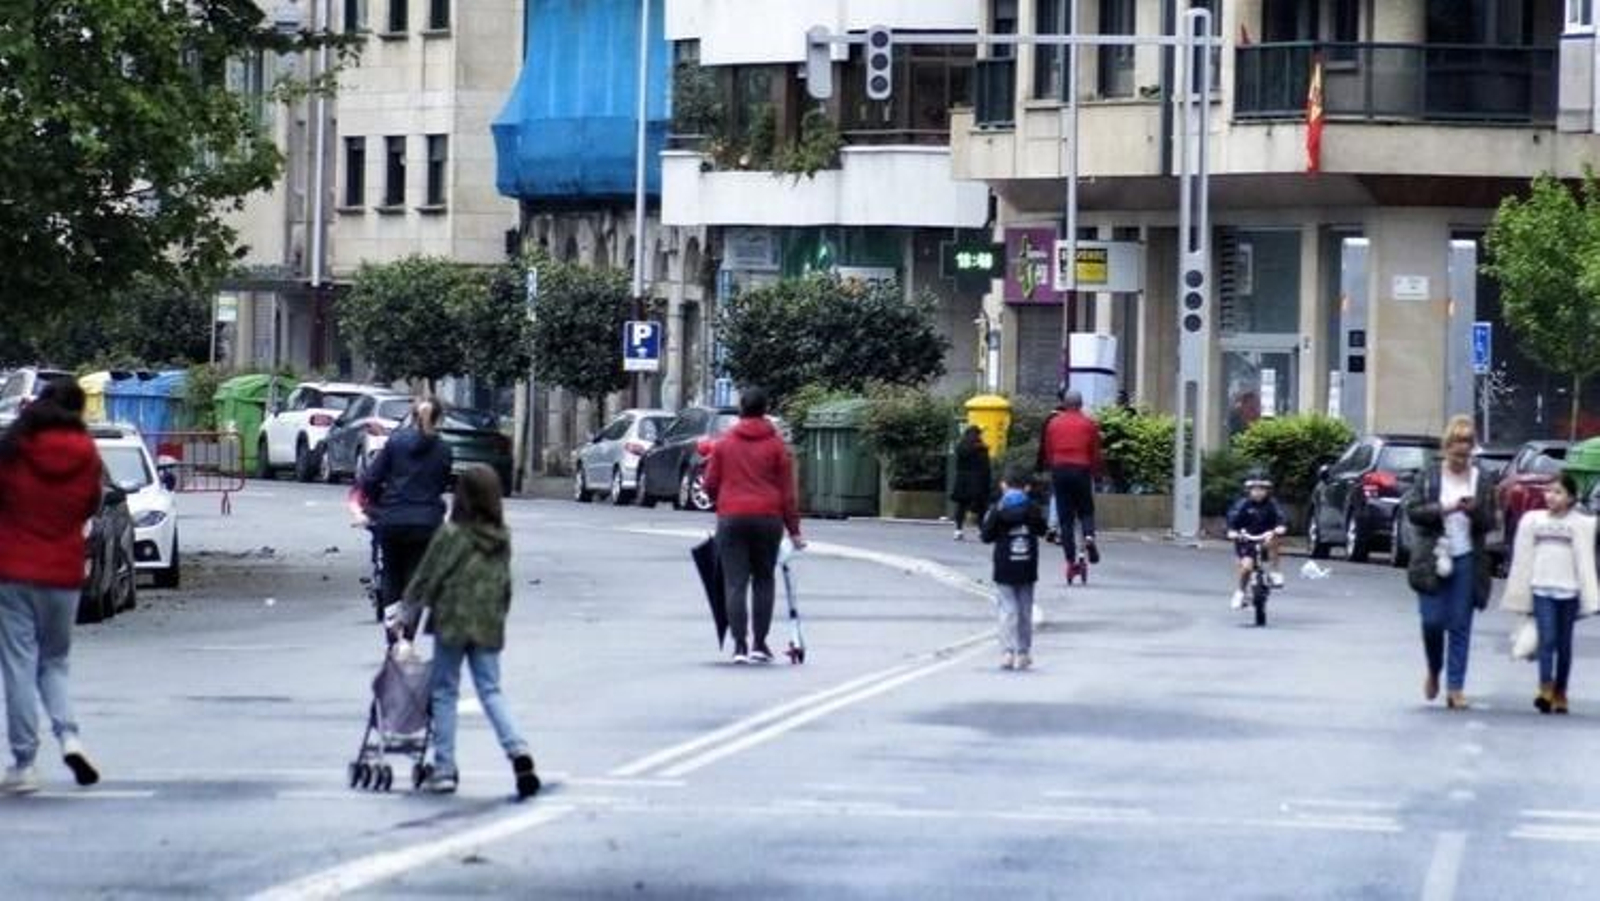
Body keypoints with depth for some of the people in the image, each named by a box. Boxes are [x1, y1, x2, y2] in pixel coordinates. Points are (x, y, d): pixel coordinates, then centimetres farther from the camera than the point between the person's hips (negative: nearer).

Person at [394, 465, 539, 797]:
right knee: (490, 690, 8)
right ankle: (518, 750, -13)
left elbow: (427, 578, -8)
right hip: (488, 626, 5)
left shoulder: (451, 534, -12)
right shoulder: (503, 539, 4)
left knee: (445, 693, 6)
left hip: (452, 623, -5)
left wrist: (407, 614, 4)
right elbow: (505, 585, 11)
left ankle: (444, 769, 7)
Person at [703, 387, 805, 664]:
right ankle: (759, 644, 10)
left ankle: (740, 645, -7)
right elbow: (787, 490, 0)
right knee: (764, 579, 12)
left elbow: (710, 484, 6)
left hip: (731, 518, 0)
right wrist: (794, 529, 4)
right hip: (767, 517, 0)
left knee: (735, 583, 0)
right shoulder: (776, 445, 1)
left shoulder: (724, 443, 3)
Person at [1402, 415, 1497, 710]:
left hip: (1467, 560, 1)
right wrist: (1444, 509, -16)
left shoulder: (1481, 482, 6)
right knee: (1432, 621, -7)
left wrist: (1475, 511, -16)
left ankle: (1455, 687, 4)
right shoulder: (1429, 477, 4)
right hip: (1433, 559, -1)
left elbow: (1490, 523, 6)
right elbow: (1411, 510, -3)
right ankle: (1434, 671, 21)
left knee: (1460, 626, 0)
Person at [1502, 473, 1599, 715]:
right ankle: (1546, 691, -20)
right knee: (1547, 639, -12)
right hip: (1541, 588, 0)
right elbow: (1523, 559, 9)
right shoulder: (1533, 521, 6)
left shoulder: (1580, 524, 2)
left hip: (1568, 590, 0)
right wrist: (1521, 596, 8)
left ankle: (1560, 693, 14)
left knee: (1564, 642, 7)